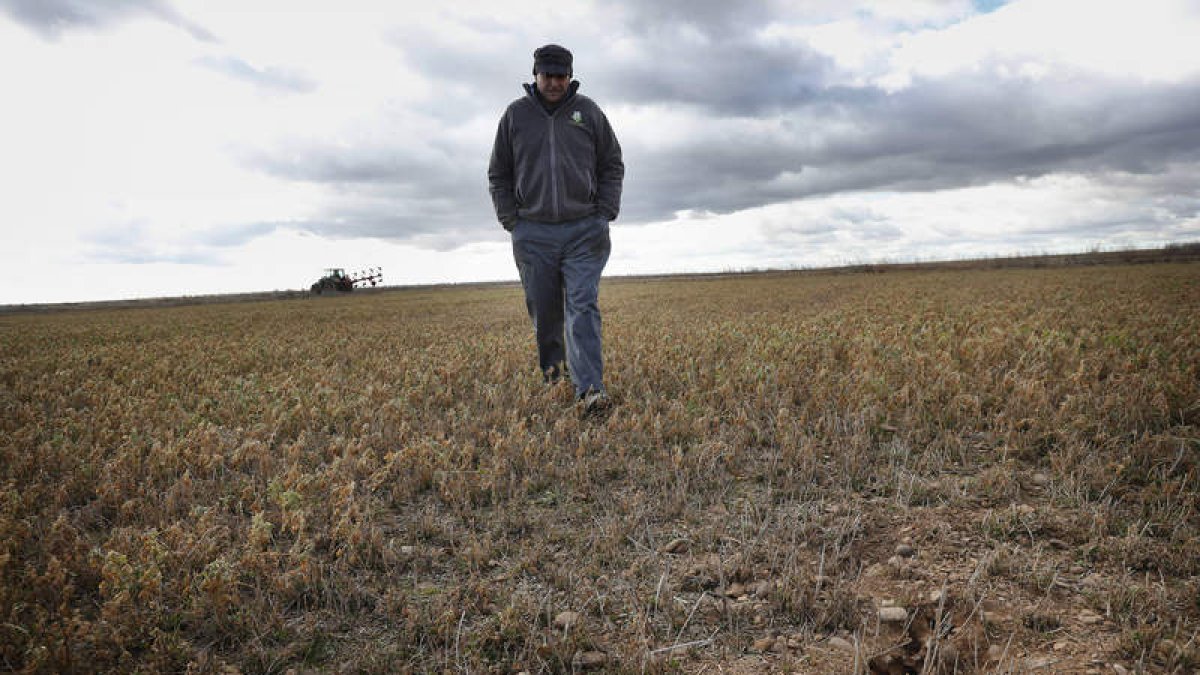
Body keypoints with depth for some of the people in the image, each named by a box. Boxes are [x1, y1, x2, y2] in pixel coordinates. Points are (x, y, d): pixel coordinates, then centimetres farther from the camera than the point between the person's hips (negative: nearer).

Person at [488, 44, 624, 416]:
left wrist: (605, 214, 1)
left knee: (583, 306, -11)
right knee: (544, 311, 7)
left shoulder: (588, 111, 7)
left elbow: (613, 165, 13)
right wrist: (511, 221, 3)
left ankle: (590, 390, -17)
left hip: (584, 231, -1)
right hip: (533, 232, 1)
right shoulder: (516, 114, 8)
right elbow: (498, 174, 13)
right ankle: (551, 370, 29)